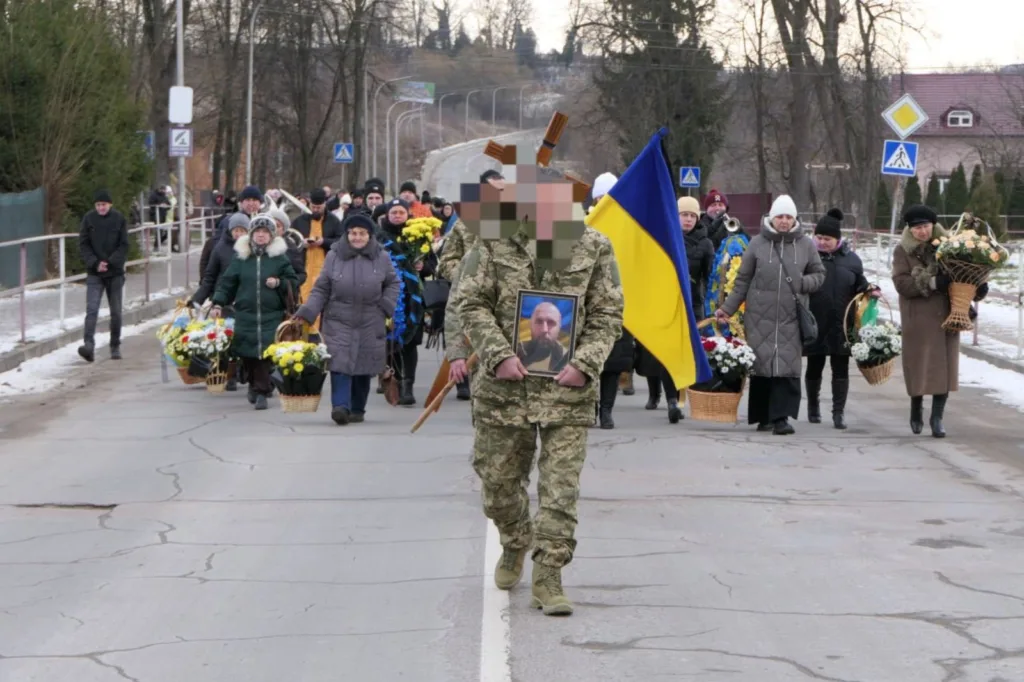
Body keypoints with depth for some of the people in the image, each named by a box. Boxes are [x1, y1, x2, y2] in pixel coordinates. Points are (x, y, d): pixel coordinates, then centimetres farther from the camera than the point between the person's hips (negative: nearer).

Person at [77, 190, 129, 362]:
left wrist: (109, 262, -15)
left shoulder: (119, 219, -1)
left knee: (116, 312, 7)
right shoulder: (89, 219, 0)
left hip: (115, 273, 1)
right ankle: (89, 345, -23)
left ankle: (115, 347, 18)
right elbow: (83, 244, 0)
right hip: (94, 274, -1)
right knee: (91, 309, -14)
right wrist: (95, 263, -13)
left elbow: (124, 245, -3)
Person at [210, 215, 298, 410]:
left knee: (265, 353, -11)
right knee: (248, 354, 2)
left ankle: (261, 392, -6)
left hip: (271, 316, -2)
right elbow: (227, 283, 11)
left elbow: (294, 283, 10)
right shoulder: (241, 258, 9)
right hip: (245, 315, 2)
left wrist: (279, 283, -9)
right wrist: (218, 304, 1)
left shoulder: (280, 258, 6)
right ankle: (256, 385, 23)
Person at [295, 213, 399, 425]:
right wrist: (307, 313, -8)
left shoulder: (382, 258, 2)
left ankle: (357, 409, 18)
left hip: (370, 324, 1)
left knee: (364, 367, 6)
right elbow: (321, 289, 3)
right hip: (338, 321, -1)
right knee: (340, 364, -14)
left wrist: (386, 306, -1)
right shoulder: (334, 256, 0)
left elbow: (392, 283, 15)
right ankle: (340, 406, -20)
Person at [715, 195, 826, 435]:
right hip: (760, 316, 0)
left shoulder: (806, 245, 4)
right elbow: (743, 280, 8)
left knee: (787, 367, -8)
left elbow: (819, 275, 14)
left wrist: (801, 283, -6)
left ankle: (781, 417, -8)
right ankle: (762, 416, 13)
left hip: (790, 318, 0)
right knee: (761, 364, 3)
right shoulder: (757, 243, 3)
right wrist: (728, 308, 6)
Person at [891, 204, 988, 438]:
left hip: (946, 316, 2)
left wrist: (978, 288, -9)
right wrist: (932, 283, -23)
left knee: (944, 365, 0)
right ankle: (916, 409, 28)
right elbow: (902, 283, -12)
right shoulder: (903, 251, -2)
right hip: (918, 319, -2)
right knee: (919, 364, 5)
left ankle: (937, 417, 8)